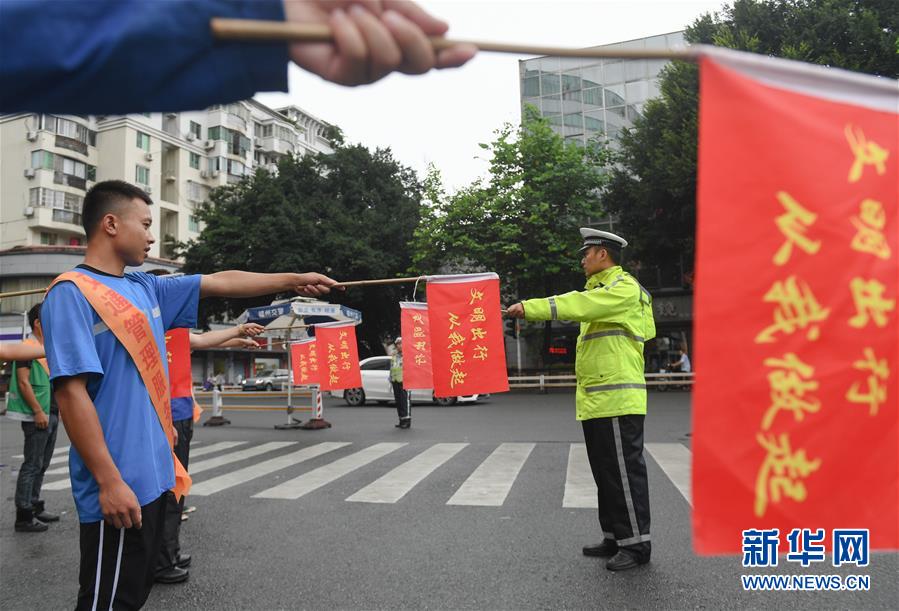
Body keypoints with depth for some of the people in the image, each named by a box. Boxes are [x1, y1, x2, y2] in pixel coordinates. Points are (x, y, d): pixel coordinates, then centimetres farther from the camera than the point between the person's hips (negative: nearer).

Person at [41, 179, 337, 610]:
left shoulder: (145, 288, 11)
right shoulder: (72, 294, -13)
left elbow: (221, 282, 17)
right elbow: (70, 392, -19)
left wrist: (293, 280, 19)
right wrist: (109, 481, -21)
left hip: (153, 476, 9)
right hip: (119, 487, -8)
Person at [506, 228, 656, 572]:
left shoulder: (624, 288, -10)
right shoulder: (601, 291, 23)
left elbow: (579, 305, -23)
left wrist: (530, 308, -25)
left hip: (618, 400, -10)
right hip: (596, 401, 10)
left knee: (625, 472, -3)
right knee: (606, 474, 14)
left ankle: (637, 544, 7)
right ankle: (615, 538, 24)